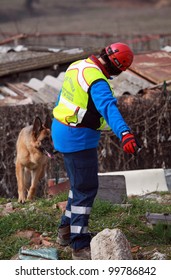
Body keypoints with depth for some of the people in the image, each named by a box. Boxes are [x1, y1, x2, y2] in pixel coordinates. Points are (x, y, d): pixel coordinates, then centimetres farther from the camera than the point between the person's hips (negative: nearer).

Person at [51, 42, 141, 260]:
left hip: (63, 131, 10)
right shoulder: (97, 82, -24)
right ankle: (80, 247, 0)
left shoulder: (78, 66, 7)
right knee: (86, 189, -4)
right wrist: (124, 134, -58)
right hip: (78, 138, -10)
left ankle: (66, 231, 34)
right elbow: (109, 108, -42)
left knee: (80, 184, 22)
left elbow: (64, 96, 24)